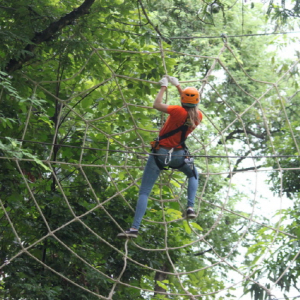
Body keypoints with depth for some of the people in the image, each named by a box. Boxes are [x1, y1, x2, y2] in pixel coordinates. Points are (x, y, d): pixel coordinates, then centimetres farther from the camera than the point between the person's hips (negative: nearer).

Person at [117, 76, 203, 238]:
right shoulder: (198, 116, -3)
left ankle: (134, 228, -10)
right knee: (193, 174, 35)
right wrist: (177, 86, 25)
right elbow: (189, 106, 19)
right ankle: (190, 207, 18)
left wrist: (163, 87, 2)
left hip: (160, 153, -4)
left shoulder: (178, 111, -19)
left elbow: (156, 105, -12)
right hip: (178, 155, 4)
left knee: (144, 192, -2)